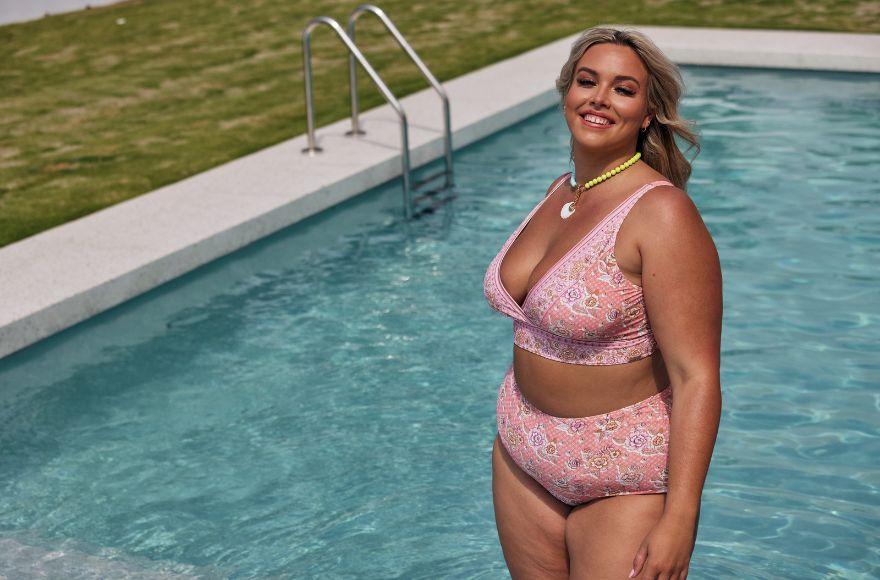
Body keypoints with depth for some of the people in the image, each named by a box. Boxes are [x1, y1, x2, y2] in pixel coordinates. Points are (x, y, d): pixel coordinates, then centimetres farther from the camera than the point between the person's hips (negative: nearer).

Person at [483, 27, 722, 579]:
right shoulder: (560, 192, 3)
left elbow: (697, 378, -23)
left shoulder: (662, 213, -20)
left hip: (627, 482, -7)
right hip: (523, 460, 7)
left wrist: (679, 520, -27)